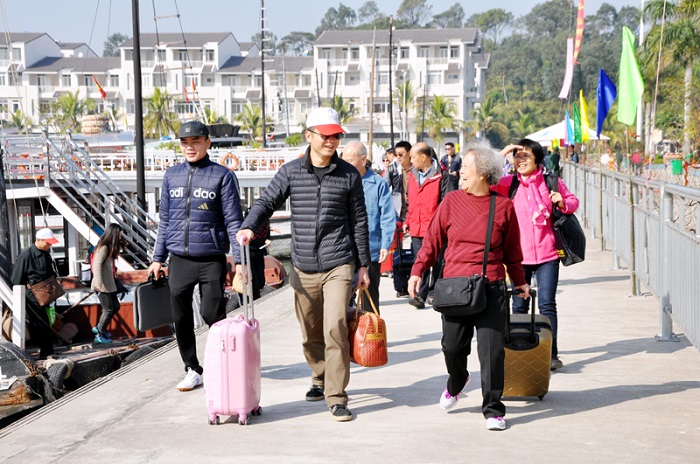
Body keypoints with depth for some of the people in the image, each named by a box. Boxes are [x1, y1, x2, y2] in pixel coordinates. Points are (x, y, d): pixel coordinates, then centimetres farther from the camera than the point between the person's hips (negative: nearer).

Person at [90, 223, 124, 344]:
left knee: (115, 307, 13)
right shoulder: (103, 248, -17)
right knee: (108, 309, -1)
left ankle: (99, 327, 24)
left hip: (109, 285, 9)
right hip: (102, 286, -9)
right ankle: (99, 335, 11)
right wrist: (98, 282, -36)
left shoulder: (110, 248, 12)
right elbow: (97, 265, -27)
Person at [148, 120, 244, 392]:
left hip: (211, 259, -4)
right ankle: (192, 370, 18)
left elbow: (233, 221, -3)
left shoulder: (222, 176, -1)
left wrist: (239, 259, -9)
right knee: (181, 318, 5)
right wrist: (158, 258, 15)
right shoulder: (172, 176, 12)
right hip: (179, 259, 4)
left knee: (212, 313, -6)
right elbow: (165, 219, 17)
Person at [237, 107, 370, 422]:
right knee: (310, 334, 11)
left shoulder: (349, 175, 3)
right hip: (304, 268, 2)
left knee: (335, 329, -14)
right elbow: (267, 201, 2)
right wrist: (249, 227, -19)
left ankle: (337, 397, -6)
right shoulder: (291, 172, 4)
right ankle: (320, 379, 36)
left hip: (338, 265, -2)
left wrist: (363, 265, 7)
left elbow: (359, 221, 7)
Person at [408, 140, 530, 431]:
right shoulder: (451, 202, 5)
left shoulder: (503, 206, 3)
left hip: (491, 288, -1)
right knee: (453, 347, 5)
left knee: (492, 350, -3)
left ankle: (493, 410, 10)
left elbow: (511, 251, 13)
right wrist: (417, 271, -1)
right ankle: (456, 382, 39)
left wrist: (520, 282, 19)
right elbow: (433, 240, 8)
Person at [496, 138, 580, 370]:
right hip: (519, 255, 1)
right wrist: (502, 154, -15)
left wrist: (563, 203, -9)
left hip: (547, 255, -1)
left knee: (547, 305, -2)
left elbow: (573, 201, 14)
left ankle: (551, 354, 4)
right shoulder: (510, 183, 1)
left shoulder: (552, 182, 2)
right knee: (519, 306, 9)